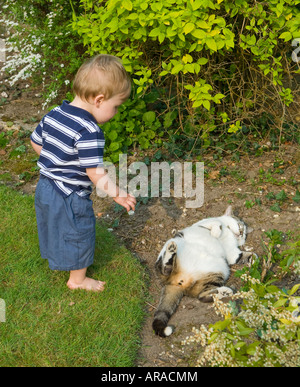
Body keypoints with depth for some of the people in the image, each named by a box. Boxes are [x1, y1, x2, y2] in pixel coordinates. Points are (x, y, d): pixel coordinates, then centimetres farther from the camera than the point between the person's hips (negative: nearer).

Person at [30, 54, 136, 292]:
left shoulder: (54, 114, -2)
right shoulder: (89, 132, -28)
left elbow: (36, 142, 11)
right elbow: (95, 173, -27)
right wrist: (118, 194, -15)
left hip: (45, 189, 8)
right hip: (71, 199, -8)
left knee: (57, 229, 29)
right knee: (79, 236, 14)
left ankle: (58, 261, 52)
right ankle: (78, 279, 33)